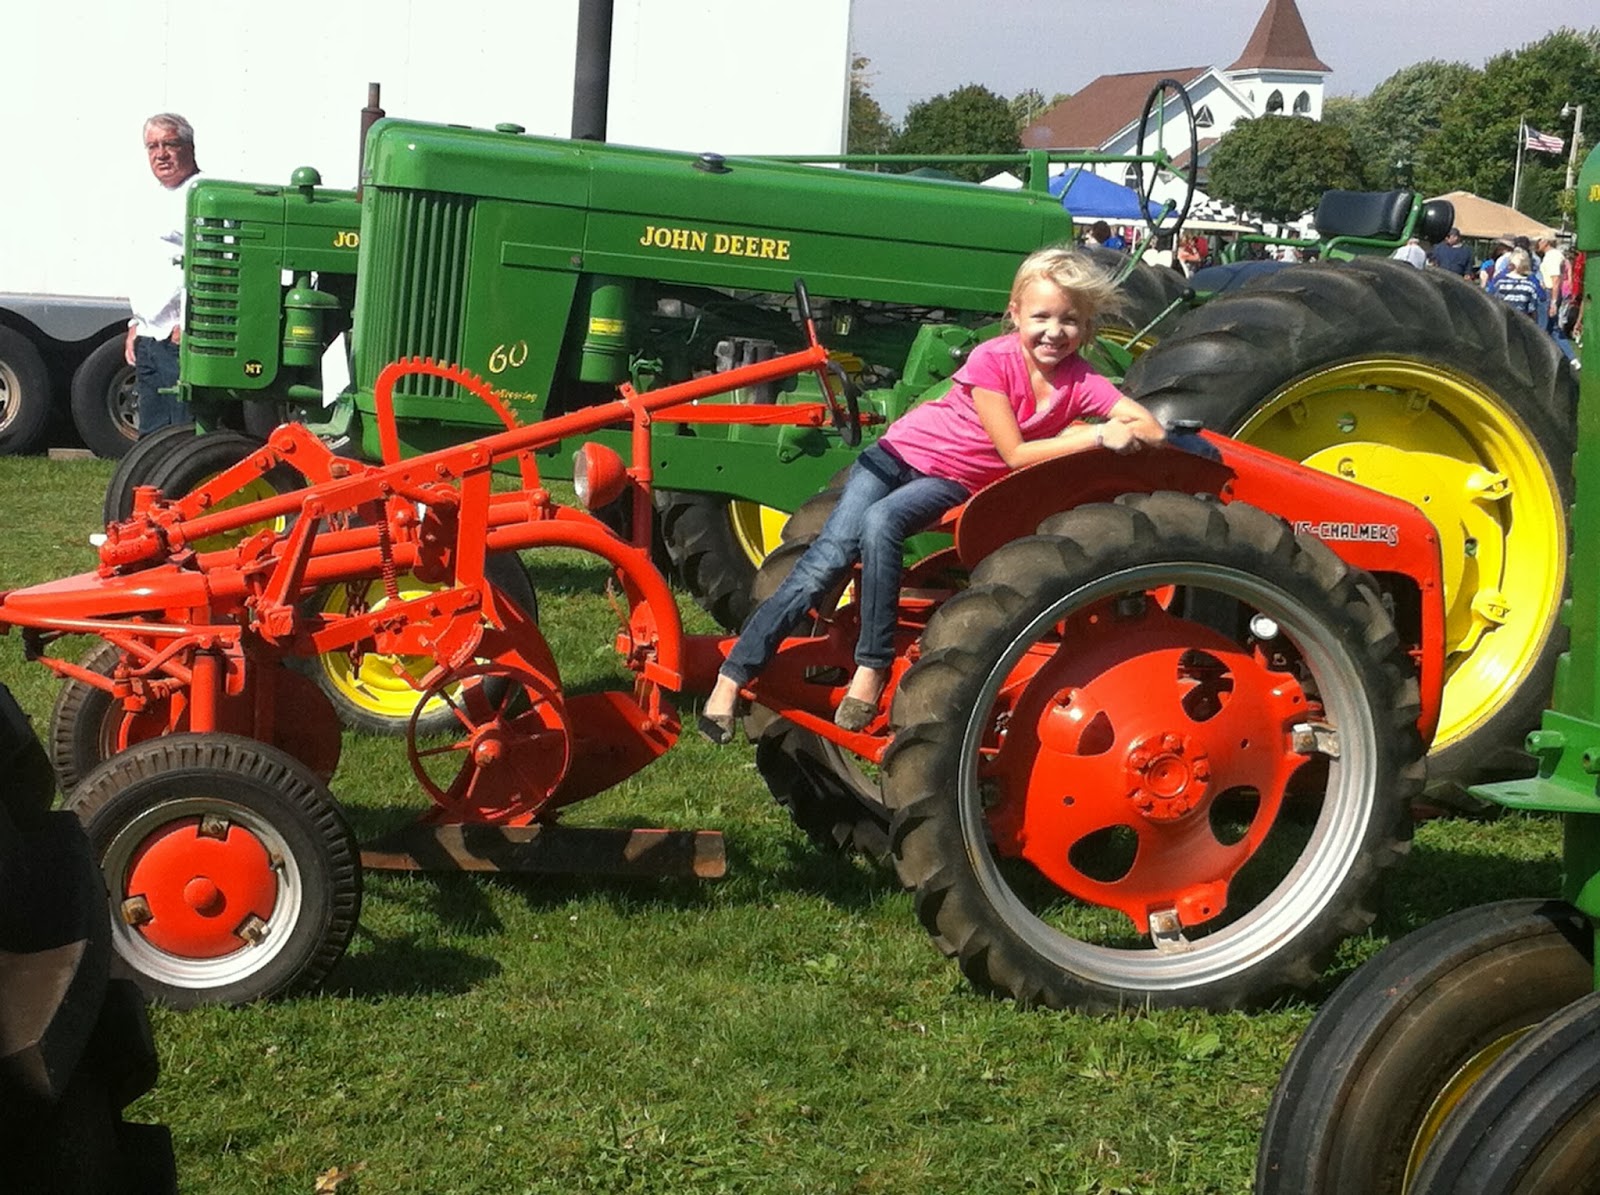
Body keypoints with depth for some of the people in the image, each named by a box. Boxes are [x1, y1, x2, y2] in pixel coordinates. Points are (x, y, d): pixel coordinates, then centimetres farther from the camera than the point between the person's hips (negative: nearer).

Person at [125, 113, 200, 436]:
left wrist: (188, 325, -22)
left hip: (181, 339, -10)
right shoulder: (158, 202, 22)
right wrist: (135, 325, 23)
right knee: (151, 434, 13)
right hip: (150, 338, 10)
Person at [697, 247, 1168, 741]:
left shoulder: (1080, 381, -9)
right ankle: (733, 676, -20)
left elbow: (1153, 431, -14)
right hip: (903, 449, -1)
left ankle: (872, 666, -27)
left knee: (881, 522, -33)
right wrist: (1097, 436, -28)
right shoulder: (992, 360, -18)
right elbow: (1015, 454, -21)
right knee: (829, 557, -21)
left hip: (954, 484, 1)